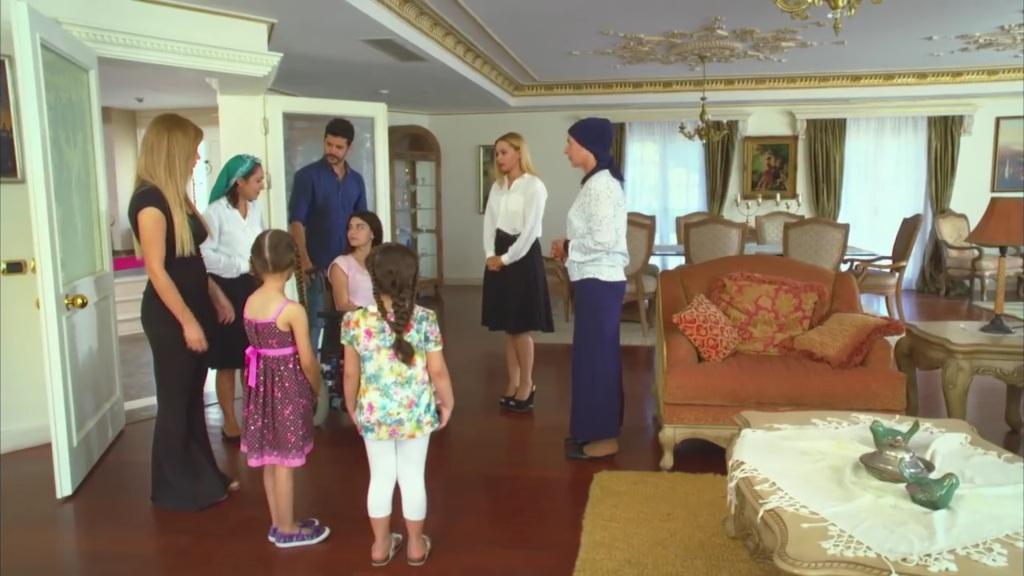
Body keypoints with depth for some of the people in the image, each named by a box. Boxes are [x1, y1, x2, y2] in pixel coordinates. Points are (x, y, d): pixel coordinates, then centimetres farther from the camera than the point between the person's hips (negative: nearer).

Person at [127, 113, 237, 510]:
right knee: (175, 403, 4)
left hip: (194, 309, 9)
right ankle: (176, 490, 18)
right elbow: (157, 270, -21)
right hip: (170, 317, -9)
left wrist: (217, 297, 16)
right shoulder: (149, 201, -18)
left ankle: (204, 477, 29)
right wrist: (187, 321, -20)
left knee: (193, 398, 16)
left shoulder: (175, 197, 10)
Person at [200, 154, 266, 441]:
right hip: (227, 289, -6)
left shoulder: (256, 208, 7)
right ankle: (229, 421, 16)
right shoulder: (216, 212, -13)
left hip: (254, 288, 6)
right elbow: (204, 254, -19)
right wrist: (242, 265, -18)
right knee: (228, 361, 5)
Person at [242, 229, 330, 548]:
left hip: (261, 384, 7)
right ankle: (288, 530, 20)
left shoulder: (249, 303, -1)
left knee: (270, 460, 17)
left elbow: (259, 345, 5)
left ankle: (278, 523, 31)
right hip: (287, 386, -7)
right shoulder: (292, 310, -20)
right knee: (284, 462, 6)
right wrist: (317, 388, 4)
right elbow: (306, 361, -15)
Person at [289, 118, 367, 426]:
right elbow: (296, 220, -12)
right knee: (315, 324, -2)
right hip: (318, 264, -5)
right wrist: (304, 260, -20)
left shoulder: (356, 180, 10)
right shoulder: (307, 175, -5)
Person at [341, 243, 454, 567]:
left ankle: (381, 545, 32)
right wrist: (447, 402, 9)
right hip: (415, 412, -1)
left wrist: (351, 407, 14)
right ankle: (416, 545, 30)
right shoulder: (424, 319, -14)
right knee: (413, 477, 14)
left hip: (373, 413, 1)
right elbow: (438, 371, -9)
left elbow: (351, 374, -3)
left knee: (381, 477, 17)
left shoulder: (355, 320, -12)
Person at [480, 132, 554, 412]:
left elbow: (530, 229, -14)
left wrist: (506, 259, -13)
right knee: (507, 326, 10)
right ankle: (513, 382, 20)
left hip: (523, 257, -7)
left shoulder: (534, 186, -8)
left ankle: (527, 384, 13)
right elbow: (489, 223, 10)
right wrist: (490, 255, -4)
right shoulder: (497, 186, 13)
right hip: (499, 258, 7)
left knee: (521, 327, -1)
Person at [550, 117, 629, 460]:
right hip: (597, 281, 10)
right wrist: (569, 246, 7)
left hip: (599, 283, -10)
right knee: (596, 354, 16)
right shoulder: (599, 182, 14)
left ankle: (603, 437, 8)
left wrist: (568, 248, -10)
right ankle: (596, 429, 27)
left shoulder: (600, 185, -18)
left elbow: (602, 240, -25)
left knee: (595, 356, -2)